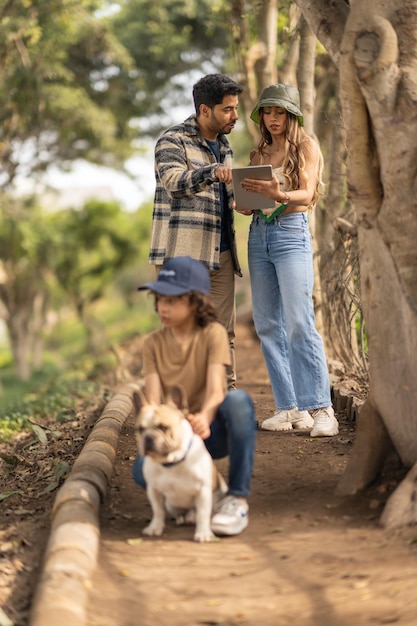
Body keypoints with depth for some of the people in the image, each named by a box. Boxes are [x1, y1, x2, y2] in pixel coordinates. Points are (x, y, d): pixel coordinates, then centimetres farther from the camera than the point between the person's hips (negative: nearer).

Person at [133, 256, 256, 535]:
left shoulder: (213, 333, -9)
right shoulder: (154, 343, 1)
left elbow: (216, 390, -23)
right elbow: (153, 399, -10)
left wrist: (204, 418, -47)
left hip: (212, 429, -2)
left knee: (238, 399, -36)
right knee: (143, 469, -31)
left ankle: (238, 497, -27)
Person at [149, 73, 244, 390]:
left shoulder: (224, 146, 18)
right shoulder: (173, 140, -6)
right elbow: (174, 183, -24)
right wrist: (211, 173, -42)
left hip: (221, 253, 7)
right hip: (183, 253, -7)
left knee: (224, 331, 6)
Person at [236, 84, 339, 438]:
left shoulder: (305, 146, 1)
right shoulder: (259, 153, 18)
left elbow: (307, 193, -11)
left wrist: (279, 195, -31)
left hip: (291, 231, -6)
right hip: (259, 233, 6)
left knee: (299, 323, -15)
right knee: (268, 325, 1)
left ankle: (321, 409, -14)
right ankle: (291, 409, 4)